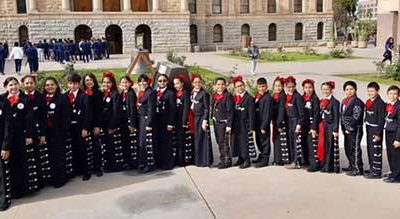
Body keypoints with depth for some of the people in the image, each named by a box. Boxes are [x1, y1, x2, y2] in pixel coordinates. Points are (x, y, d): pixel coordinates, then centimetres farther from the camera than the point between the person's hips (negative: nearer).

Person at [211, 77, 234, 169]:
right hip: (216, 123, 7)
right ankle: (223, 160, 22)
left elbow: (230, 111, -13)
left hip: (224, 123, -7)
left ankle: (227, 161, 4)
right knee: (219, 142, 12)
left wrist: (229, 125, -17)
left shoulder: (228, 96, -9)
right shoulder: (214, 96, 12)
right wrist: (213, 118, 12)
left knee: (224, 142, -5)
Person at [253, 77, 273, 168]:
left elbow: (267, 113, -18)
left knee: (264, 142, 2)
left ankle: (265, 160, 12)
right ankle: (262, 157, 35)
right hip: (257, 123, 8)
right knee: (259, 141, 19)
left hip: (264, 124, -8)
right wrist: (254, 125, 10)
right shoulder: (257, 96, 10)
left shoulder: (268, 98, -15)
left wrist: (264, 126, -19)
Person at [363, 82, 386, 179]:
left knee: (376, 151, -3)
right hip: (369, 129, 8)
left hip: (376, 130, -8)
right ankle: (372, 169, 27)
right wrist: (367, 128, 15)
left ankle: (377, 172, 4)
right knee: (370, 150, 15)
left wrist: (378, 133, -17)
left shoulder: (380, 103, -15)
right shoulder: (368, 102, 9)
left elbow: (381, 120, -16)